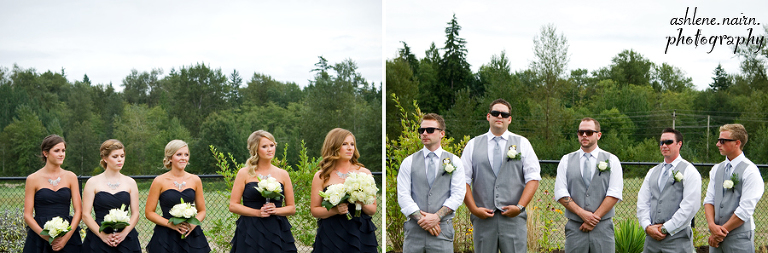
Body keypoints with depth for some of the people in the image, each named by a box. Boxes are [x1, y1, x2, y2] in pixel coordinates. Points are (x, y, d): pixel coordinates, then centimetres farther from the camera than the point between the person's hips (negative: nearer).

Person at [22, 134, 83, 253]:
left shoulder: (70, 177, 6)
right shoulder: (33, 179, 0)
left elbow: (78, 211, 2)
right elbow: (27, 216, -2)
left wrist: (67, 236, -12)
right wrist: (45, 236, -16)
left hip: (68, 236, 2)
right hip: (40, 239, -1)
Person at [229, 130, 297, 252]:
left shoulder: (282, 174, 8)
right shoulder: (244, 173, 2)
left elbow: (292, 208, 11)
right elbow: (233, 206, 0)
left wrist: (276, 210, -8)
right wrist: (258, 212, -11)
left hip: (276, 232, 2)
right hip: (250, 232, -2)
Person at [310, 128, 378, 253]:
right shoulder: (321, 176, 3)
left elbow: (373, 210, 8)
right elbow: (314, 210, 3)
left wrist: (362, 203, -12)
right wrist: (335, 210, -13)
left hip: (360, 234, 1)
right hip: (331, 236, -1)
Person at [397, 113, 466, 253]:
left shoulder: (454, 162, 8)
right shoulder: (409, 162, 9)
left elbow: (458, 195, 0)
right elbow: (403, 196, 1)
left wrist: (437, 216, -12)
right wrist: (422, 219, -11)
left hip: (442, 230, -1)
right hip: (414, 229, 1)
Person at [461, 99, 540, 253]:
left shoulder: (522, 144, 11)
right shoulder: (473, 145, 12)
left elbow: (533, 179, 3)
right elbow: (464, 181, 7)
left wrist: (520, 207, -9)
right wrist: (474, 209, -5)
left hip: (513, 217, -1)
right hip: (483, 217, 1)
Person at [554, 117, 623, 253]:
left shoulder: (611, 160, 6)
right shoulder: (566, 161, 10)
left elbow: (614, 194, -2)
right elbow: (560, 193, 2)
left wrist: (594, 218, -9)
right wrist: (582, 214, -10)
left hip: (603, 227, -1)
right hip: (574, 227, 1)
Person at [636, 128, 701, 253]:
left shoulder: (689, 171, -1)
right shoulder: (652, 172, 17)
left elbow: (690, 207, -10)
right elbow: (642, 202, 12)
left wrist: (666, 228, -12)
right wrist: (648, 227, -4)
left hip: (677, 238, -5)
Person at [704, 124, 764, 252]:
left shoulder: (750, 171, -9)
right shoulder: (716, 169, 12)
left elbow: (745, 210, -13)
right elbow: (709, 200, 8)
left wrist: (721, 231, -11)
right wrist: (712, 225, -9)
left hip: (739, 237, -5)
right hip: (716, 237, 5)